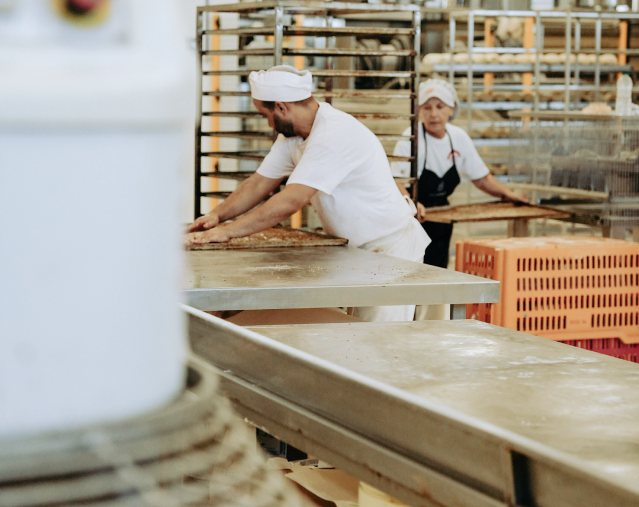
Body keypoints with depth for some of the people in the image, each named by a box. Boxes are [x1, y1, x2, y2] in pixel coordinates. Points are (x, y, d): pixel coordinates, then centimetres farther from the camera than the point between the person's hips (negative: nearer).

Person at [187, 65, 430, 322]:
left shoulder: (334, 135, -28)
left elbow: (291, 201, -33)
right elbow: (259, 183, 9)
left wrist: (228, 231, -29)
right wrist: (217, 215, -5)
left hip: (391, 246, -10)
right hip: (360, 247, 10)